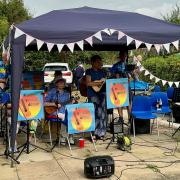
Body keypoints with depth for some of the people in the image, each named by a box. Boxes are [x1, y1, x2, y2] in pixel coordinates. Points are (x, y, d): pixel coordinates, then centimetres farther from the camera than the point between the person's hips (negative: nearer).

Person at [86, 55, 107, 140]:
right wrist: (99, 83, -15)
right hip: (93, 94, -5)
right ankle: (94, 133, 2)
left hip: (102, 94, 5)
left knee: (102, 113, 2)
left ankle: (101, 133, 9)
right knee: (94, 113, -6)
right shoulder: (89, 71, 1)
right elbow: (88, 83, -11)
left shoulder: (103, 72, 17)